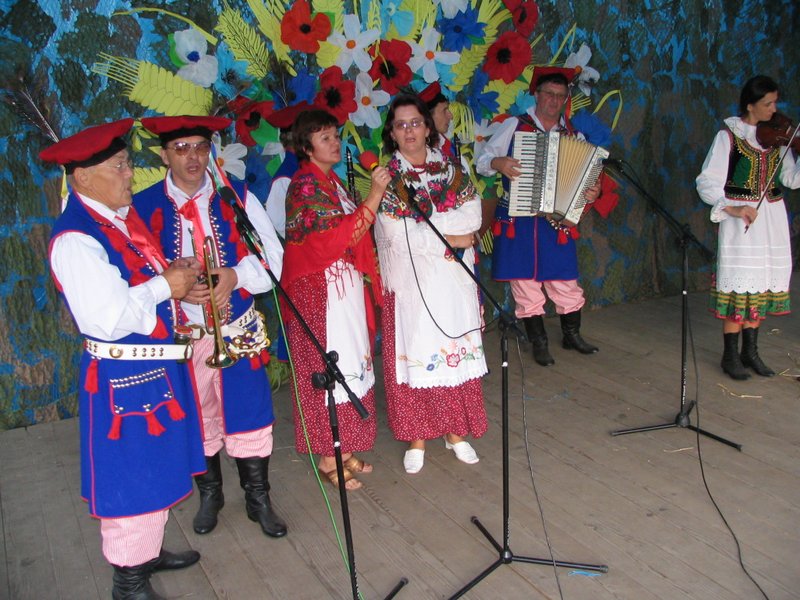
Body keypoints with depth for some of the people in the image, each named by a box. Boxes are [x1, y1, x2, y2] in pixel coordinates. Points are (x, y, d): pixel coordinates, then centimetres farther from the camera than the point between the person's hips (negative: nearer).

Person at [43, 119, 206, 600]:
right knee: (132, 477, 5)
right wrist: (164, 285, -18)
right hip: (124, 379, -9)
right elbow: (107, 320, -28)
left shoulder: (126, 216, 7)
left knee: (161, 465, 22)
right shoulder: (75, 239, -22)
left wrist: (177, 275, 2)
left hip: (161, 366, 9)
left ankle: (150, 551, 43)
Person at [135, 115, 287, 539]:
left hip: (239, 330, 1)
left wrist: (236, 276, -18)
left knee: (250, 415, 7)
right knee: (197, 420, 15)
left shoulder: (238, 198, 0)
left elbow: (272, 255, 0)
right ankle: (209, 495, 38)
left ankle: (258, 498, 27)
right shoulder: (143, 208, -5)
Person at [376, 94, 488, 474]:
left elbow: (472, 217, -4)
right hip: (410, 285, -2)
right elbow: (396, 235, -12)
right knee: (415, 354, 2)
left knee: (455, 353, 7)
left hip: (452, 284, 3)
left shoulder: (452, 171, 8)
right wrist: (448, 238, -11)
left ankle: (456, 433, 21)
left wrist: (421, 222, -13)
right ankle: (416, 439, 15)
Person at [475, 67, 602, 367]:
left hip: (555, 219, 2)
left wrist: (592, 192, -10)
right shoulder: (514, 126, 3)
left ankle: (572, 335, 27)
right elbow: (481, 161, 3)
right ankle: (539, 344, 18)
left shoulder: (573, 136, 9)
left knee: (566, 281, 4)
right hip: (516, 221, -1)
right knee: (524, 281, 4)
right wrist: (498, 163, -19)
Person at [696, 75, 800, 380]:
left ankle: (750, 351, 20)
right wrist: (732, 208, -24)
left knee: (762, 285, 8)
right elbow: (707, 183, -11)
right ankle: (730, 355, 9)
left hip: (771, 219, 5)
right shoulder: (729, 136, -5)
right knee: (738, 285, -3)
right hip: (740, 221, -5)